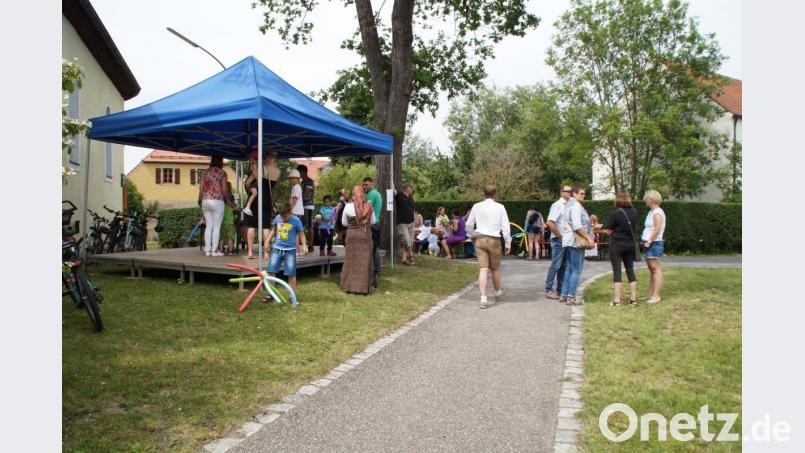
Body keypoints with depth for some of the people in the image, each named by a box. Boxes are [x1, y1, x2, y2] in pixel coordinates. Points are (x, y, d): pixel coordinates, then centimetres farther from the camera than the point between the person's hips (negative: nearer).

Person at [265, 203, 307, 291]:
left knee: (291, 274, -2)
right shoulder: (277, 218, 1)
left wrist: (304, 245, -16)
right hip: (277, 248, 3)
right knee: (271, 272, 1)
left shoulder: (296, 220, -9)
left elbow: (301, 234, -2)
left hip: (290, 250, -3)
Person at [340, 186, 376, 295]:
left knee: (351, 260, 9)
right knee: (365, 261, 6)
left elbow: (344, 222, 4)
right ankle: (364, 287, 10)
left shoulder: (348, 206, -6)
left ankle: (350, 286, 11)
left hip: (352, 234, -1)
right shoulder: (369, 206, -2)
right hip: (366, 235, 1)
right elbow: (372, 221, 9)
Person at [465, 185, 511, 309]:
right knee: (495, 268, 16)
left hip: (480, 239, 1)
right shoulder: (500, 207, -2)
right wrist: (508, 243, 4)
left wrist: (472, 236, 26)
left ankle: (483, 299, -9)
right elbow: (505, 226, -3)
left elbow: (468, 224, 9)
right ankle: (498, 292, 36)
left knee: (483, 269, -1)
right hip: (494, 240, -1)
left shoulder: (477, 206, 3)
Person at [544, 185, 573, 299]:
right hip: (558, 240, -8)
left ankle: (560, 290, 19)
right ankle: (548, 290, 2)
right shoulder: (557, 205, -11)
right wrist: (560, 236, -15)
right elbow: (550, 223, -19)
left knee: (563, 266, 11)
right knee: (555, 265, -5)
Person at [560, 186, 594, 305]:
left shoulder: (568, 204, 17)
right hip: (576, 241, -10)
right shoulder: (576, 206, -13)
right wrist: (588, 238, -16)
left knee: (569, 269, 13)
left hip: (568, 240, 10)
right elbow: (577, 226, -22)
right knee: (577, 270, -6)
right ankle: (571, 297, -5)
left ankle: (564, 294, 16)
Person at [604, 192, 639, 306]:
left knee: (617, 271, -1)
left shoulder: (615, 213, -15)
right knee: (630, 270, 12)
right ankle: (633, 299, 15)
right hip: (630, 244, 5)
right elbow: (632, 227, 13)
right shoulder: (634, 212, 2)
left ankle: (617, 300, -1)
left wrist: (604, 231, 10)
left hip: (616, 244, -5)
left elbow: (609, 232, -10)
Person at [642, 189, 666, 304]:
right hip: (648, 244, 10)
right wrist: (645, 241, 13)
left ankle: (656, 296, -8)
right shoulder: (651, 212, 16)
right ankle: (650, 294, 17)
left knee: (656, 269, -8)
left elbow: (657, 229, -20)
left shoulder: (657, 212, -12)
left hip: (654, 244, -10)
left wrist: (649, 241, -18)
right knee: (651, 270, 12)